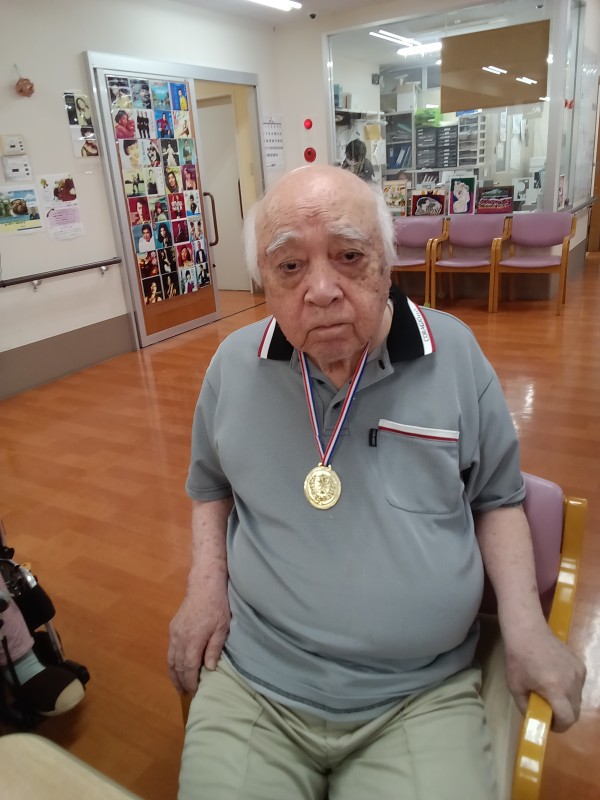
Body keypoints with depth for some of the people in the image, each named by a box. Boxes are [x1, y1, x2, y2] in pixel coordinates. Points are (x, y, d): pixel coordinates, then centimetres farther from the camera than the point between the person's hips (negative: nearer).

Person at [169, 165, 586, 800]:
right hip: (253, 682, 2)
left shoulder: (455, 354, -7)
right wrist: (206, 581, -1)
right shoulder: (232, 365, -3)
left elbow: (496, 498, 4)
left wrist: (526, 626, -7)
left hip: (424, 696, 0)